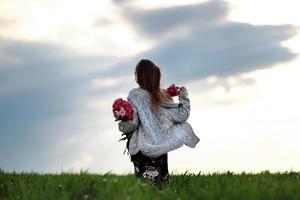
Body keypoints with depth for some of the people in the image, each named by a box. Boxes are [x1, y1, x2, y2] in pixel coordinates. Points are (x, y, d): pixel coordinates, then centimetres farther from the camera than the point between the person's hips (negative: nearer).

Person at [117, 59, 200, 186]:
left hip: (142, 149, -4)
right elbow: (181, 116, 1)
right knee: (162, 181, 10)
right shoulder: (163, 95, 3)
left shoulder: (134, 95, -8)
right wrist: (184, 97, 15)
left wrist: (121, 125, 5)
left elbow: (132, 123, -15)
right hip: (161, 148, 4)